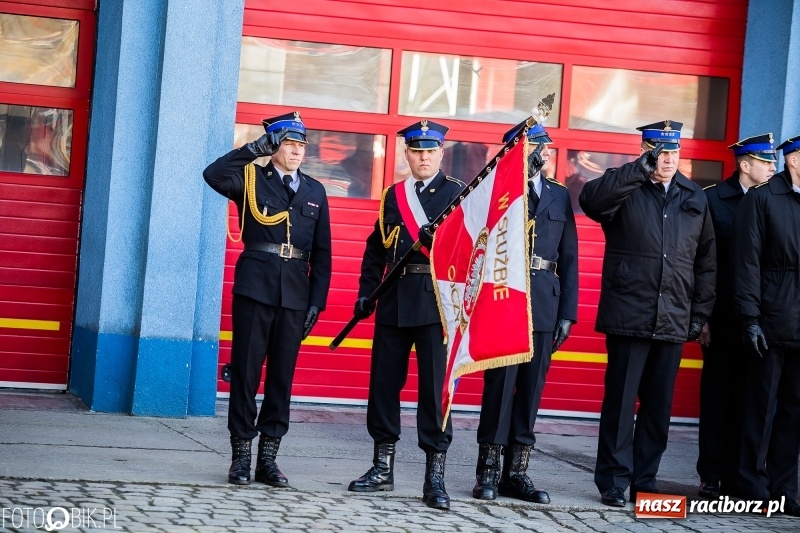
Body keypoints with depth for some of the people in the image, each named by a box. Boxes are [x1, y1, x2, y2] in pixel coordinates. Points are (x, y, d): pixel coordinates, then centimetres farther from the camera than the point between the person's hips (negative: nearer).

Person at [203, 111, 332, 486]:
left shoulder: (315, 192, 13)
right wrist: (255, 149, -18)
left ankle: (268, 458, 11)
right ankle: (241, 457, 5)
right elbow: (213, 175, -18)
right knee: (246, 372, -1)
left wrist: (317, 301, 4)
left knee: (282, 376, 5)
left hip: (296, 295, 3)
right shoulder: (251, 179, 4)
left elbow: (322, 252, 11)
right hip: (255, 289, -3)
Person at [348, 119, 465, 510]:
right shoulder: (393, 195, 14)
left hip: (437, 299, -4)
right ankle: (383, 467, 19)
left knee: (434, 384, -6)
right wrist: (366, 291, 8)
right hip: (395, 301, 5)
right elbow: (376, 248, 16)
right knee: (384, 382, 8)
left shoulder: (457, 193, 2)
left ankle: (435, 476, -2)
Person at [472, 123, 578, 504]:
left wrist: (567, 312, 5)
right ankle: (489, 470, 4)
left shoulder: (559, 195, 14)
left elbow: (569, 257, 10)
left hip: (545, 304, 4)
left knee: (531, 387, 6)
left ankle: (516, 472, 12)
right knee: (500, 383, -4)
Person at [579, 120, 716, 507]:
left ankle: (645, 481, 15)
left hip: (674, 321, 4)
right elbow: (590, 199, -23)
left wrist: (700, 313, 8)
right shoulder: (626, 189, 0)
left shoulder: (694, 198, 12)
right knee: (620, 400, 0)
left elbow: (706, 261, 14)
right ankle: (614, 482, 7)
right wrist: (641, 169, -28)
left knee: (659, 405, 7)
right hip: (629, 315, -4)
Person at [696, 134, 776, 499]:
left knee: (745, 400, 5)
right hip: (723, 317, -3)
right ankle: (711, 478, 9)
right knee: (717, 397, 4)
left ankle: (736, 478, 10)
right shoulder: (712, 199, -1)